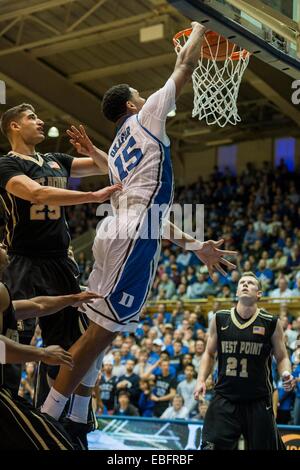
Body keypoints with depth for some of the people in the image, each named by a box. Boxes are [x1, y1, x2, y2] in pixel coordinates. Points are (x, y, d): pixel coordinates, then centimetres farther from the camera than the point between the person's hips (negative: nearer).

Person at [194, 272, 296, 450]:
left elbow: (282, 357, 6)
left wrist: (286, 374, -15)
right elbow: (209, 353, 14)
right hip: (225, 397, 1)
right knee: (211, 445, -8)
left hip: (258, 401, -1)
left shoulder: (271, 323, -2)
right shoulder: (220, 319, 4)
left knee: (264, 446, 5)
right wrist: (201, 380, 0)